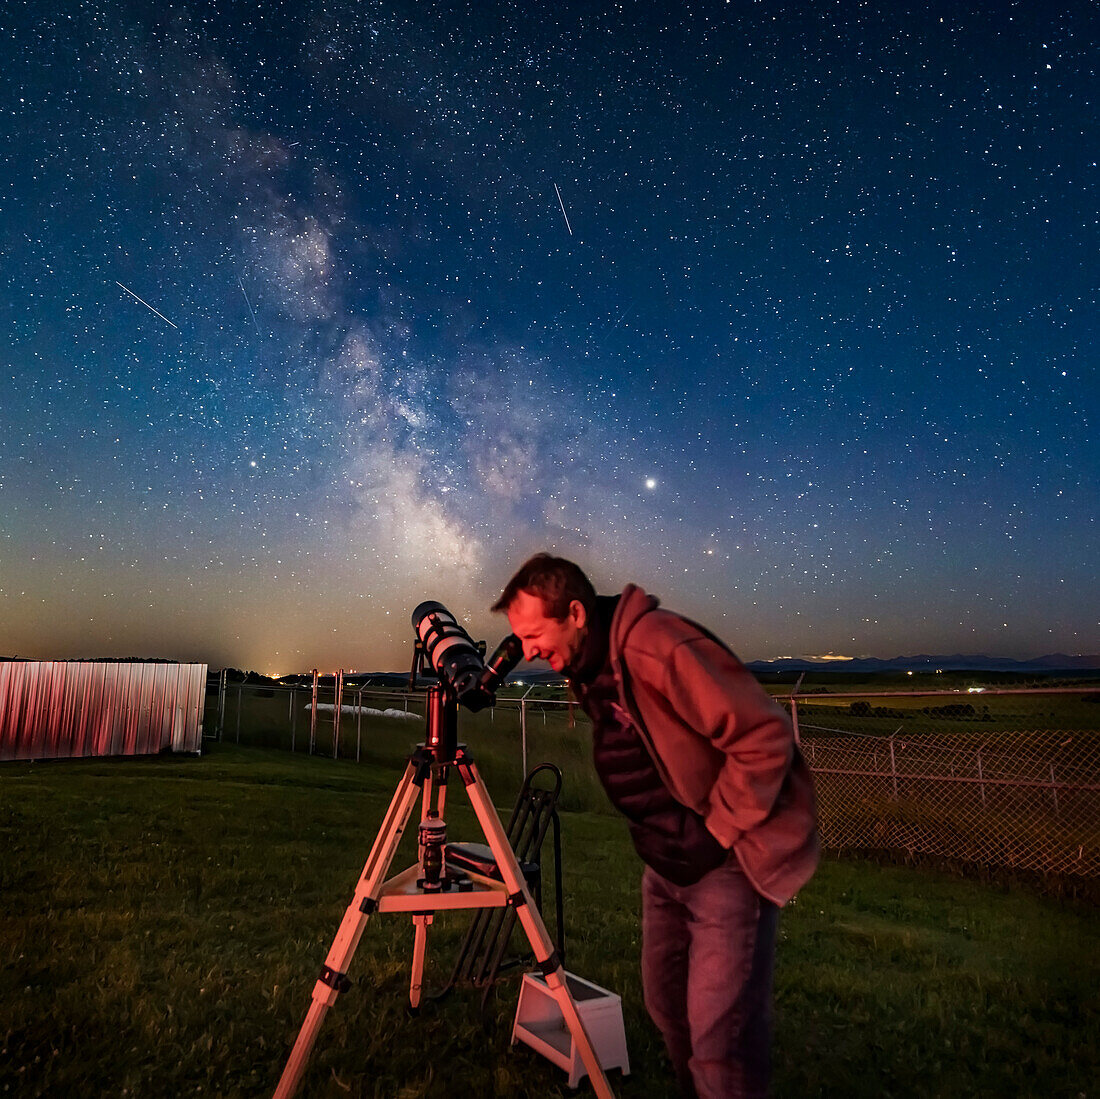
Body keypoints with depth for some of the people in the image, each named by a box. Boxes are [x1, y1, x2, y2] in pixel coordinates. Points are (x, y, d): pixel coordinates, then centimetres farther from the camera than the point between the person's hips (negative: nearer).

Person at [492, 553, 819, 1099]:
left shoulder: (658, 646, -27)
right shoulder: (587, 667, 2)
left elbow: (766, 737, -26)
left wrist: (721, 831, -18)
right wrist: (660, 841, 10)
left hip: (728, 863, -8)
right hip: (665, 864, 9)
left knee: (719, 1033, -5)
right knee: (667, 1007, 18)